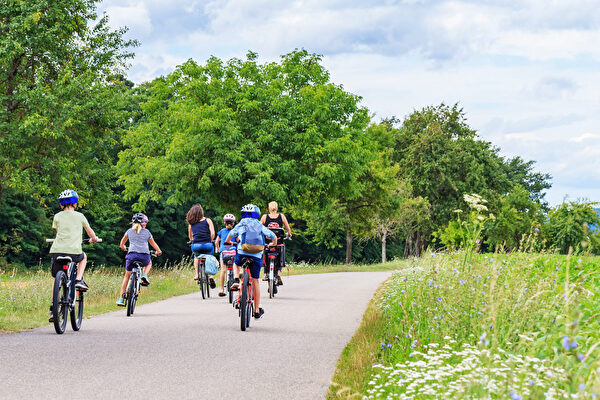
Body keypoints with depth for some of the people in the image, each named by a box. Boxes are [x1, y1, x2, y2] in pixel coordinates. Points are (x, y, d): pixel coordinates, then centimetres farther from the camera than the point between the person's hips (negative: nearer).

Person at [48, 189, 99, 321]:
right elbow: (90, 231, 26)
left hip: (57, 251, 1)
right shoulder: (79, 216, 11)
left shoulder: (57, 216, 12)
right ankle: (79, 280, 13)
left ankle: (53, 309, 10)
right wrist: (94, 239, 48)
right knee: (83, 257, 34)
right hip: (74, 252, -1)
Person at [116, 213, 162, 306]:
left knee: (127, 276, 16)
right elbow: (153, 244, 32)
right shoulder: (147, 232, 20)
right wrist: (158, 251, 50)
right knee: (149, 264, 36)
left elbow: (121, 244, 32)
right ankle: (144, 275, 4)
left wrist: (124, 248, 54)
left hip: (132, 254, 0)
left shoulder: (129, 231, 21)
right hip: (144, 255, 0)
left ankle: (121, 298, 11)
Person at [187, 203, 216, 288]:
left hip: (195, 246, 2)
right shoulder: (207, 220, 7)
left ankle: (197, 274, 19)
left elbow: (190, 236, 23)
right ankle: (210, 276, 5)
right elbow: (212, 233, -1)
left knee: (196, 256, 36)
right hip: (207, 245, -2)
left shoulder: (191, 223, 15)